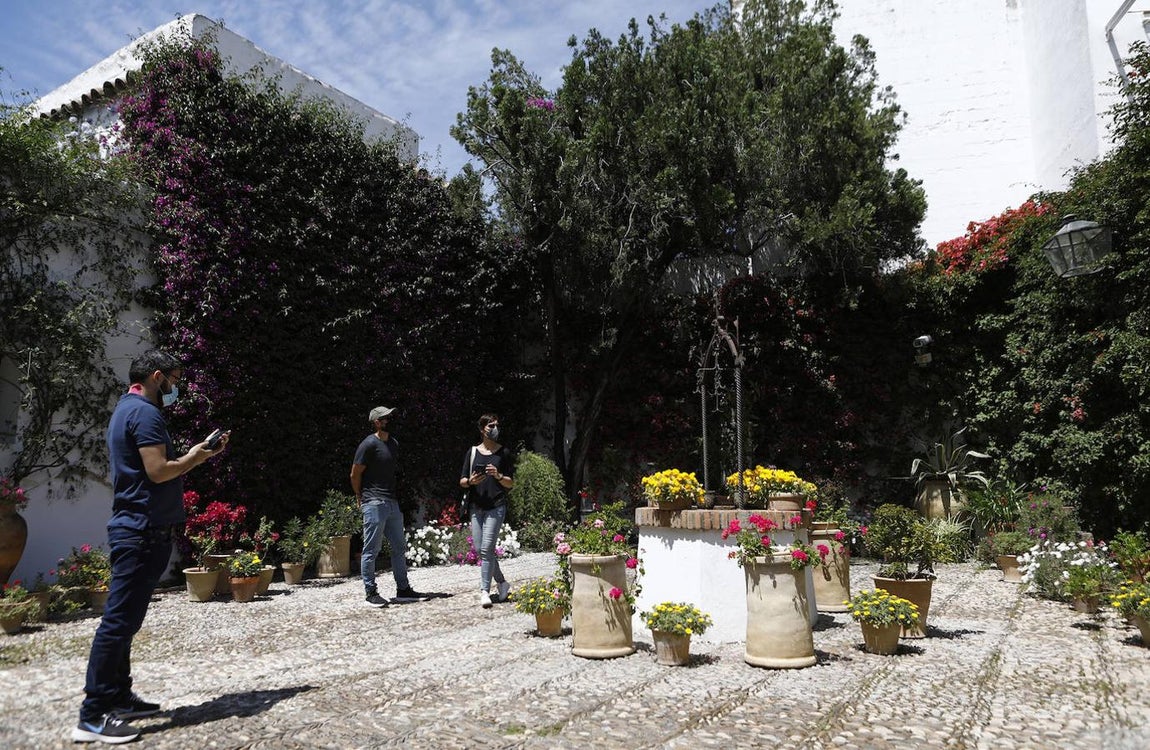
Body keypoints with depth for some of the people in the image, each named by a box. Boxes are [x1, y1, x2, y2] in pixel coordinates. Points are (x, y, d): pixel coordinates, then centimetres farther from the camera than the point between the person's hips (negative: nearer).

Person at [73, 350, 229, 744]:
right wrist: (194, 457, -7)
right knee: (119, 620, -8)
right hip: (143, 531, -11)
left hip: (135, 529, 11)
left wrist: (199, 453, 11)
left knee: (124, 620, 15)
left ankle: (118, 698, 24)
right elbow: (159, 470, -24)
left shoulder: (125, 410, 18)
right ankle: (92, 717, -3)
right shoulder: (145, 413, -15)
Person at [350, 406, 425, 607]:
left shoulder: (394, 443, 13)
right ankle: (371, 593, 6)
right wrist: (361, 498, 2)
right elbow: (355, 475, -7)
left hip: (393, 503, 9)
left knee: (399, 548, 12)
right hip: (374, 504, -8)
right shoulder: (369, 444, -12)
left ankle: (403, 590, 21)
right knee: (371, 550, -2)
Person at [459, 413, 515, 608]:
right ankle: (502, 583, 23)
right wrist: (471, 481, -12)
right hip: (476, 507, 4)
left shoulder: (504, 453, 5)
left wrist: (498, 476, -15)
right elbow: (462, 481, 10)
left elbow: (511, 483, 5)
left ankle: (485, 590, -5)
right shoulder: (472, 452, 11)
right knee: (479, 549, 6)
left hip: (496, 507, -4)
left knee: (487, 549, -11)